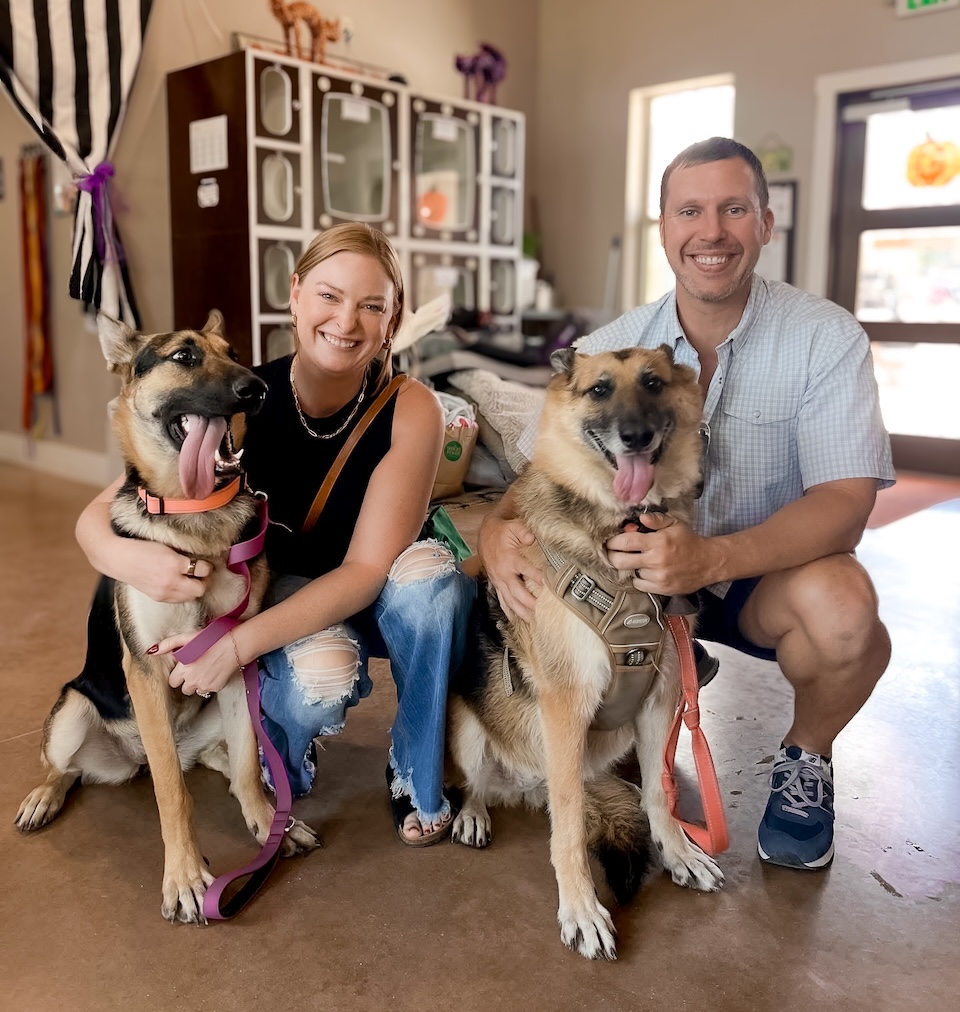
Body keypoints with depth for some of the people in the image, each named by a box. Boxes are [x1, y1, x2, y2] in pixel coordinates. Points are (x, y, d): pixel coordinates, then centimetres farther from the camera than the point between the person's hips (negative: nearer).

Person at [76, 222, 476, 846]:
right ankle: (286, 758, 5)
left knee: (431, 574, -35)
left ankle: (419, 777, -9)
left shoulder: (410, 410, -24)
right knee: (318, 676, -35)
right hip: (280, 583, 0)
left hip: (375, 598, 1)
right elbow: (96, 516, -18)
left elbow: (368, 568, -25)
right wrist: (126, 556, -43)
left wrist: (238, 644, -35)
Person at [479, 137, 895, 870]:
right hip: (637, 567, 3)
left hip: (767, 572, -2)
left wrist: (711, 557, -39)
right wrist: (499, 527, -29)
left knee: (840, 604, -35)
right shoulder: (610, 348, -6)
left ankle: (805, 759, 1)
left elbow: (844, 502, -21)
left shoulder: (826, 337, -13)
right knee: (522, 579, -21)